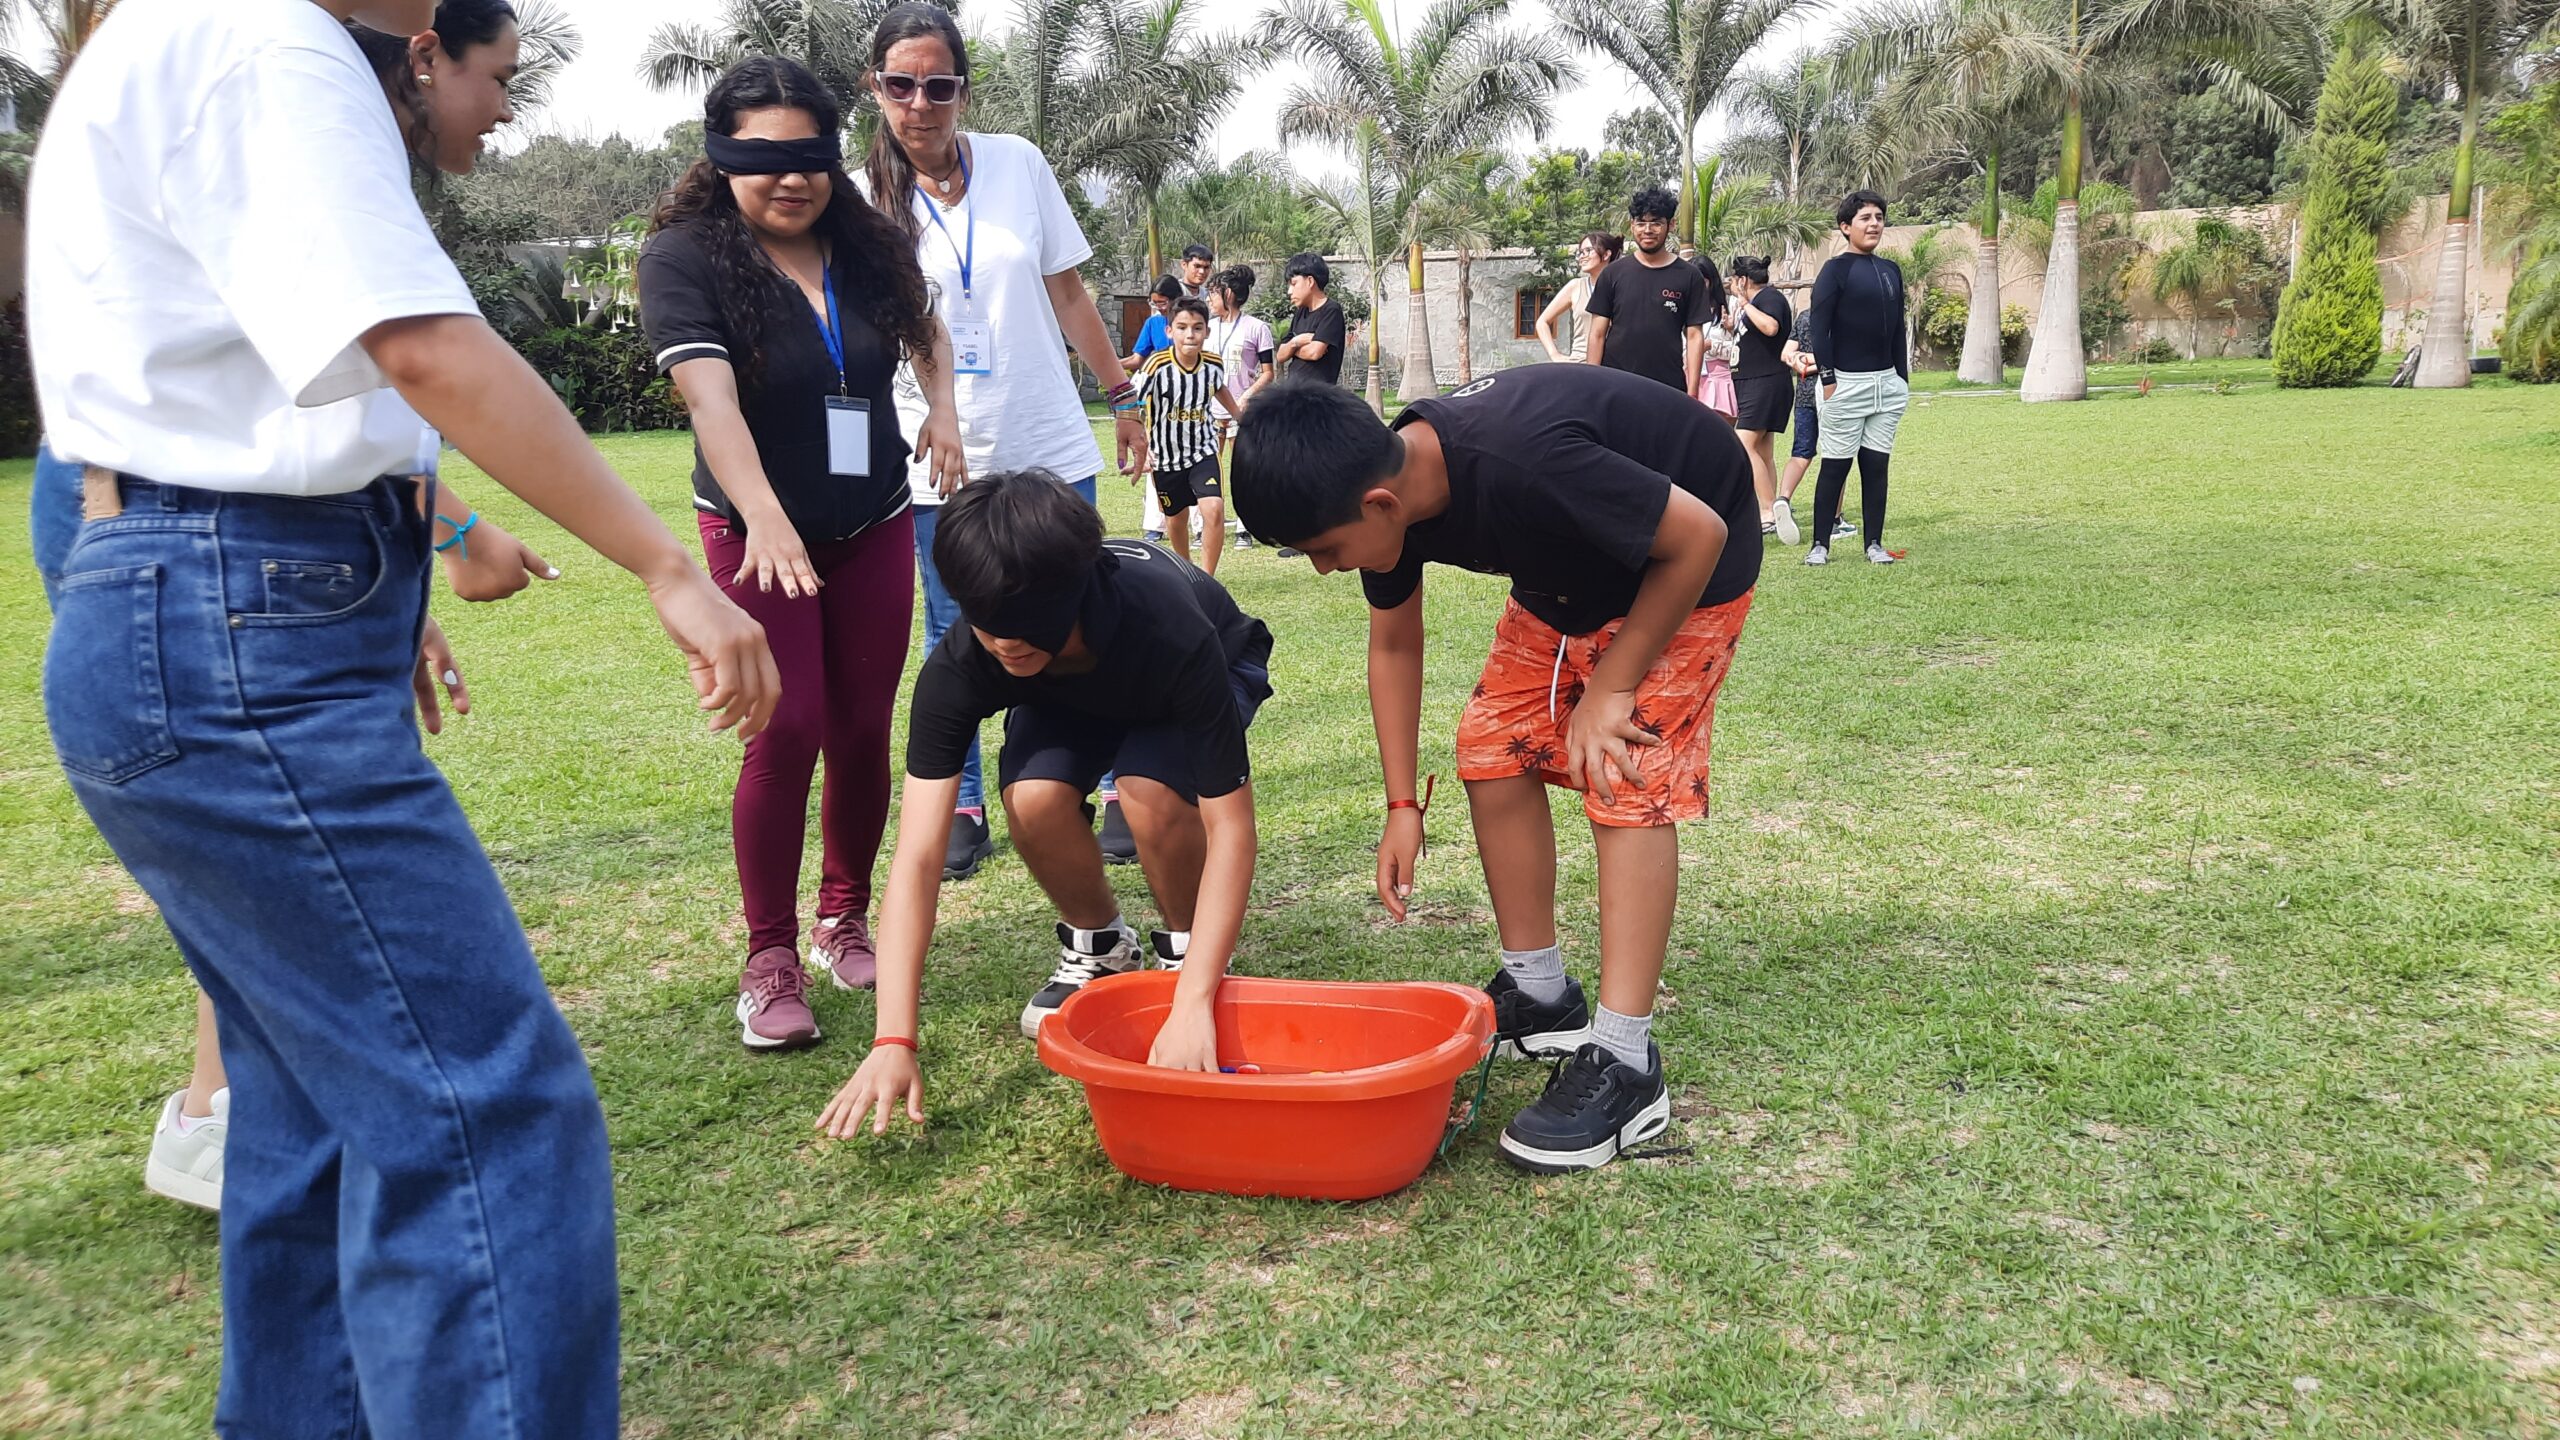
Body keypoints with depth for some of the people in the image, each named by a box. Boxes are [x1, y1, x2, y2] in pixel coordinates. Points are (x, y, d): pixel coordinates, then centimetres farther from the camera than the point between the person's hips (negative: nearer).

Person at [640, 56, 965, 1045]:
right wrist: (764, 517, -44)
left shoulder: (867, 246, -2)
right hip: (760, 535, -4)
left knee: (863, 733, 6)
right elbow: (710, 397, -29)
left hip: (875, 530, 4)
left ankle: (845, 923, 24)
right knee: (787, 736, -9)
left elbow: (925, 333, 19)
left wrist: (942, 406, 0)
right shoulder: (685, 256, -15)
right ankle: (770, 962, 3)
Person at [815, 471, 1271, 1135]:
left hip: (1220, 666, -2)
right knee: (1034, 797, -30)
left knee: (1149, 791, -35)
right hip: (1068, 696, 3)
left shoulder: (1170, 632, -43)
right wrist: (894, 1042, -45)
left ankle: (1185, 952, -4)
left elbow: (1230, 826, -38)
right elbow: (917, 855, -36)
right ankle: (1099, 946, 1)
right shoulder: (959, 666, -35)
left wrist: (1192, 1006, -46)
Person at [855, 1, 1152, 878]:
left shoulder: (1018, 164, 0)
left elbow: (1067, 291, 8)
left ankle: (1121, 789, 17)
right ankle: (963, 808, 19)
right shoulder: (865, 200, -4)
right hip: (938, 459, 0)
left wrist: (1122, 396, 10)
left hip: (1049, 444, 1)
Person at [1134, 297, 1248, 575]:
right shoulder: (1157, 366, -22)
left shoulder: (1213, 364, -11)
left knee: (1214, 510, -19)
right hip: (1166, 455, -1)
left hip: (1203, 450, 1)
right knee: (1176, 518, 15)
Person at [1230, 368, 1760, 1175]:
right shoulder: (1391, 487, -16)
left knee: (1628, 781, -15)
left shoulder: (1525, 466, -41)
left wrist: (1609, 690, -22)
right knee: (1495, 749, 1)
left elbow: (1699, 533, -28)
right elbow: (1394, 643, 1)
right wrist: (1403, 805, 1)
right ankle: (1540, 994, 15)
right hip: (1568, 567, 8)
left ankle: (1623, 1063, -11)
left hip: (1680, 559, -7)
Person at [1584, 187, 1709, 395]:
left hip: (1669, 386, 0)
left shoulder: (1688, 276, 5)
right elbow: (1598, 334, 7)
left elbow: (1694, 336, 4)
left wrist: (1692, 393, -4)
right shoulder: (1614, 273, 7)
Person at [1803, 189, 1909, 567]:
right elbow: (1818, 328, -10)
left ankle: (1874, 543, 11)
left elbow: (1898, 330, 18)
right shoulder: (1836, 269, -6)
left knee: (1877, 464, 6)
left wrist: (1903, 379, 14)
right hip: (1846, 383, -6)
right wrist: (1828, 380, -15)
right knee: (1836, 465, -3)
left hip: (1887, 383, 6)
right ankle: (1820, 545, 4)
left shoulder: (1891, 271, 14)